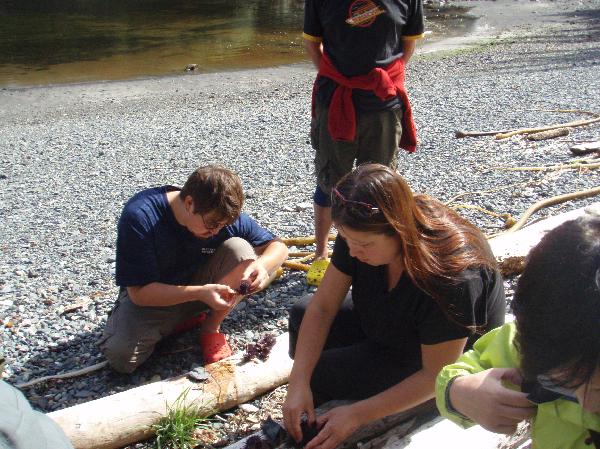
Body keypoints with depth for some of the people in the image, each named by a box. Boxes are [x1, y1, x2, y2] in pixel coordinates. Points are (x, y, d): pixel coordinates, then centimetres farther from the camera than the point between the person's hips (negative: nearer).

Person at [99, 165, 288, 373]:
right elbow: (139, 293, -27)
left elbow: (278, 246, -9)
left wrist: (261, 264, -34)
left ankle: (211, 329, -7)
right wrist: (200, 293, -39)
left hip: (200, 284, 2)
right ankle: (179, 322, 2)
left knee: (239, 248, -24)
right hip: (154, 296, -2)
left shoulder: (221, 216, -19)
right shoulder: (139, 217, -30)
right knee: (120, 355, -28)